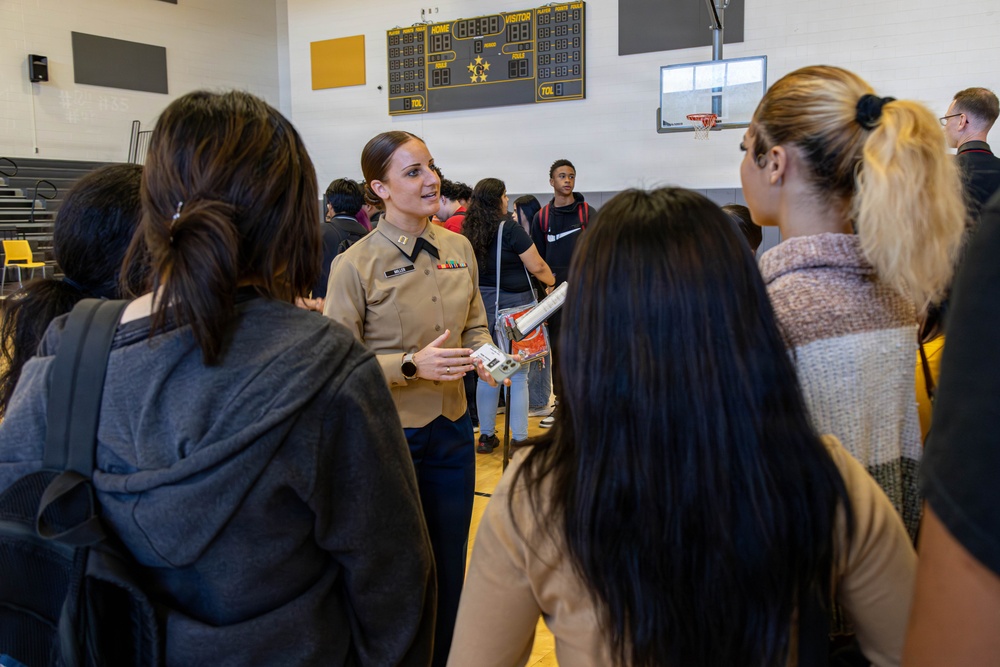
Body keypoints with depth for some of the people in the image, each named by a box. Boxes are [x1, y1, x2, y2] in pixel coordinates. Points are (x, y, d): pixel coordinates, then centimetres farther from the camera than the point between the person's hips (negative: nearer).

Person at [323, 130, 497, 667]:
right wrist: (413, 365, -24)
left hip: (453, 429, 5)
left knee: (451, 565, 18)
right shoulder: (355, 265, -13)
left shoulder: (458, 249, 2)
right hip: (391, 435, -5)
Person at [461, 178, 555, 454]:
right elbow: (537, 267, -9)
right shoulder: (509, 228, -11)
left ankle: (486, 436, 21)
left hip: (483, 306, 6)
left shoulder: (468, 231, 5)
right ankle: (519, 438, 6)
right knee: (518, 374, 2)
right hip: (514, 305, -5)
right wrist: (553, 282, 8)